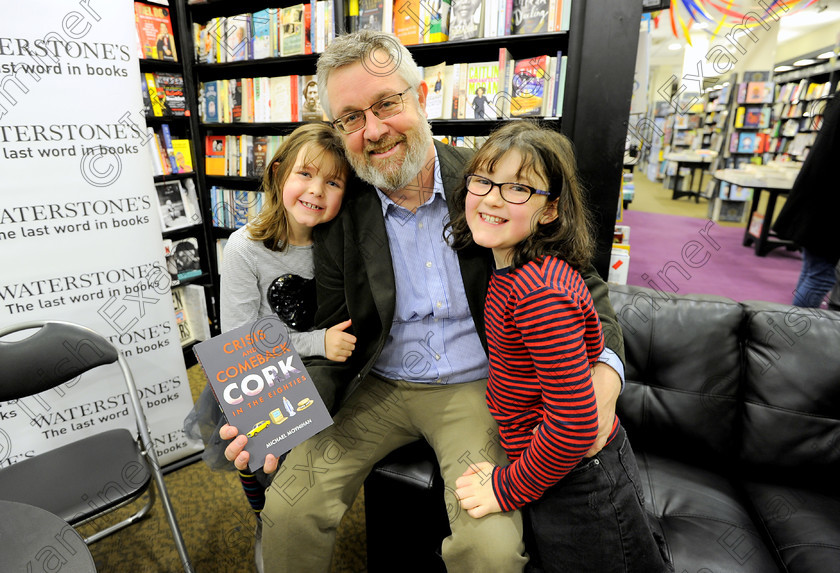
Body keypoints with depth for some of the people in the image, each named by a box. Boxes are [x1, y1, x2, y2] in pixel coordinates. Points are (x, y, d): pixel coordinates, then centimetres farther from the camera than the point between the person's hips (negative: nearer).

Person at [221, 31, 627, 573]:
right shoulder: (339, 214, -5)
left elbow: (580, 285, -1)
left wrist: (604, 374, -20)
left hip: (477, 386, -1)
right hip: (381, 387, 2)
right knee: (288, 511, -9)